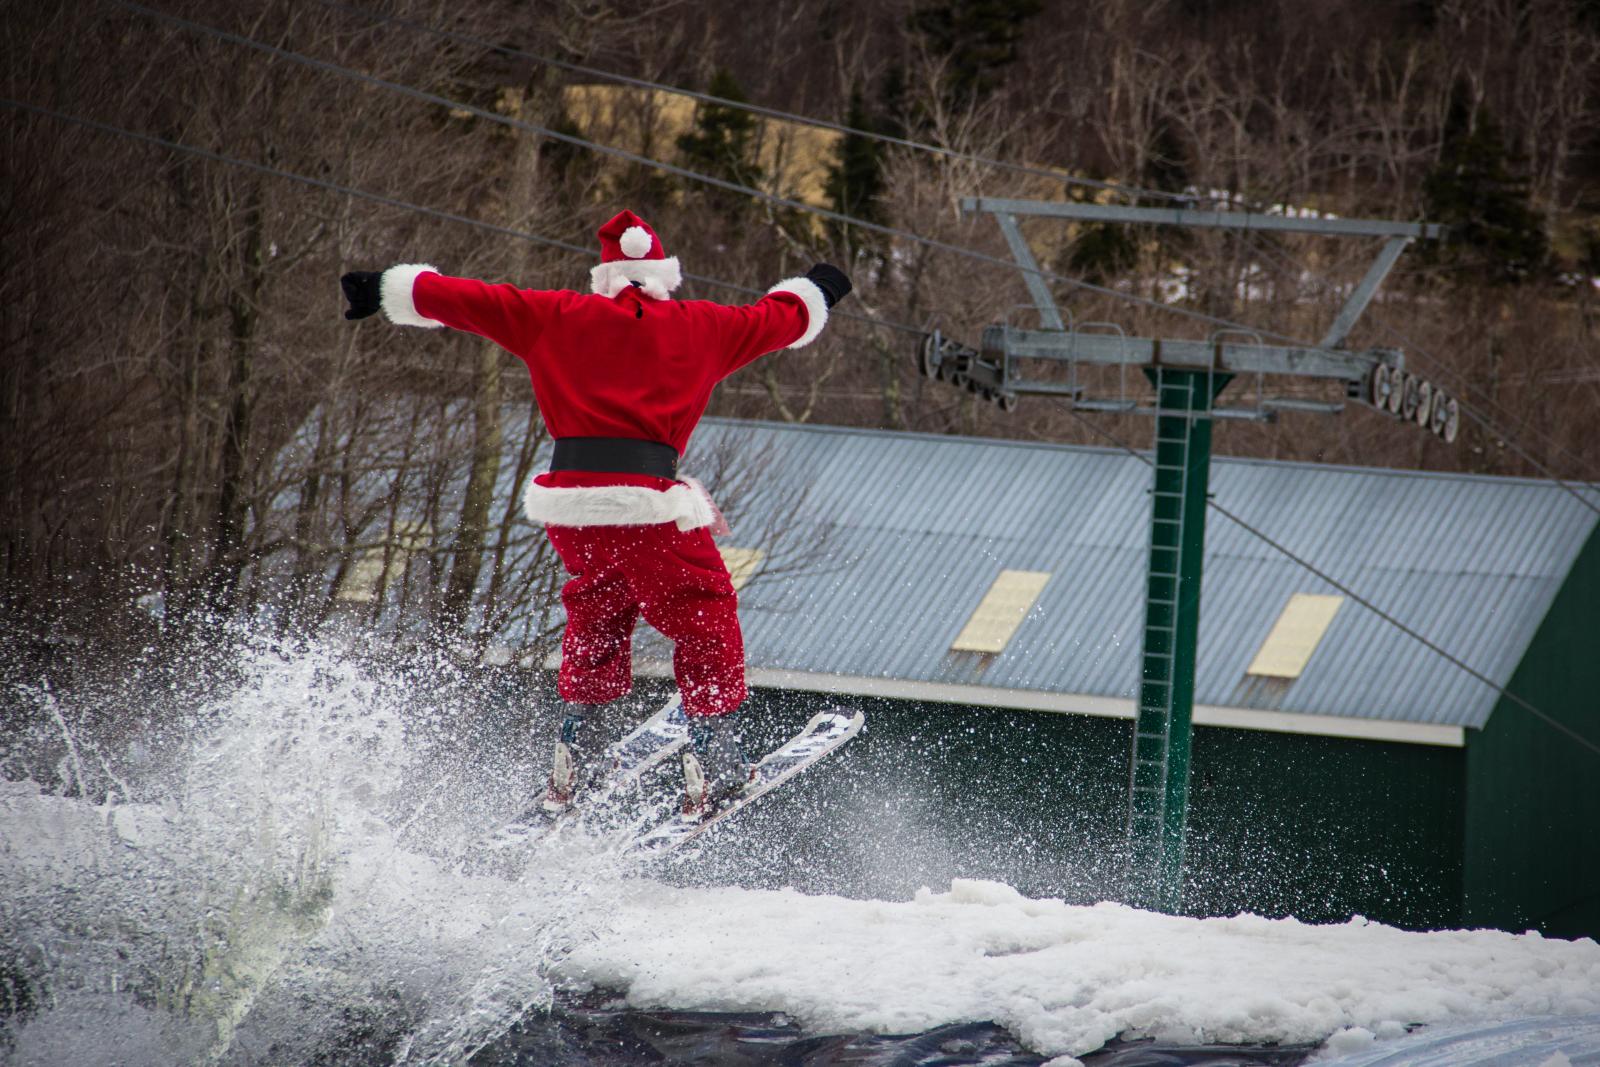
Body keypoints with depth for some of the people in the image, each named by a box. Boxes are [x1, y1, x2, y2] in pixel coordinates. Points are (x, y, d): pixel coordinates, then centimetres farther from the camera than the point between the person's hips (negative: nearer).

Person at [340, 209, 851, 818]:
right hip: (648, 503, -3)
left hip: (568, 502, 3)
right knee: (704, 619, 11)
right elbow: (785, 317, 30)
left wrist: (388, 289, 34)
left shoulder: (553, 316, 14)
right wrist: (813, 292, 51)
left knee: (595, 617, 25)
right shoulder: (701, 328, 13)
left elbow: (450, 298, 18)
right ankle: (712, 764, 5)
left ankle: (577, 752, 24)